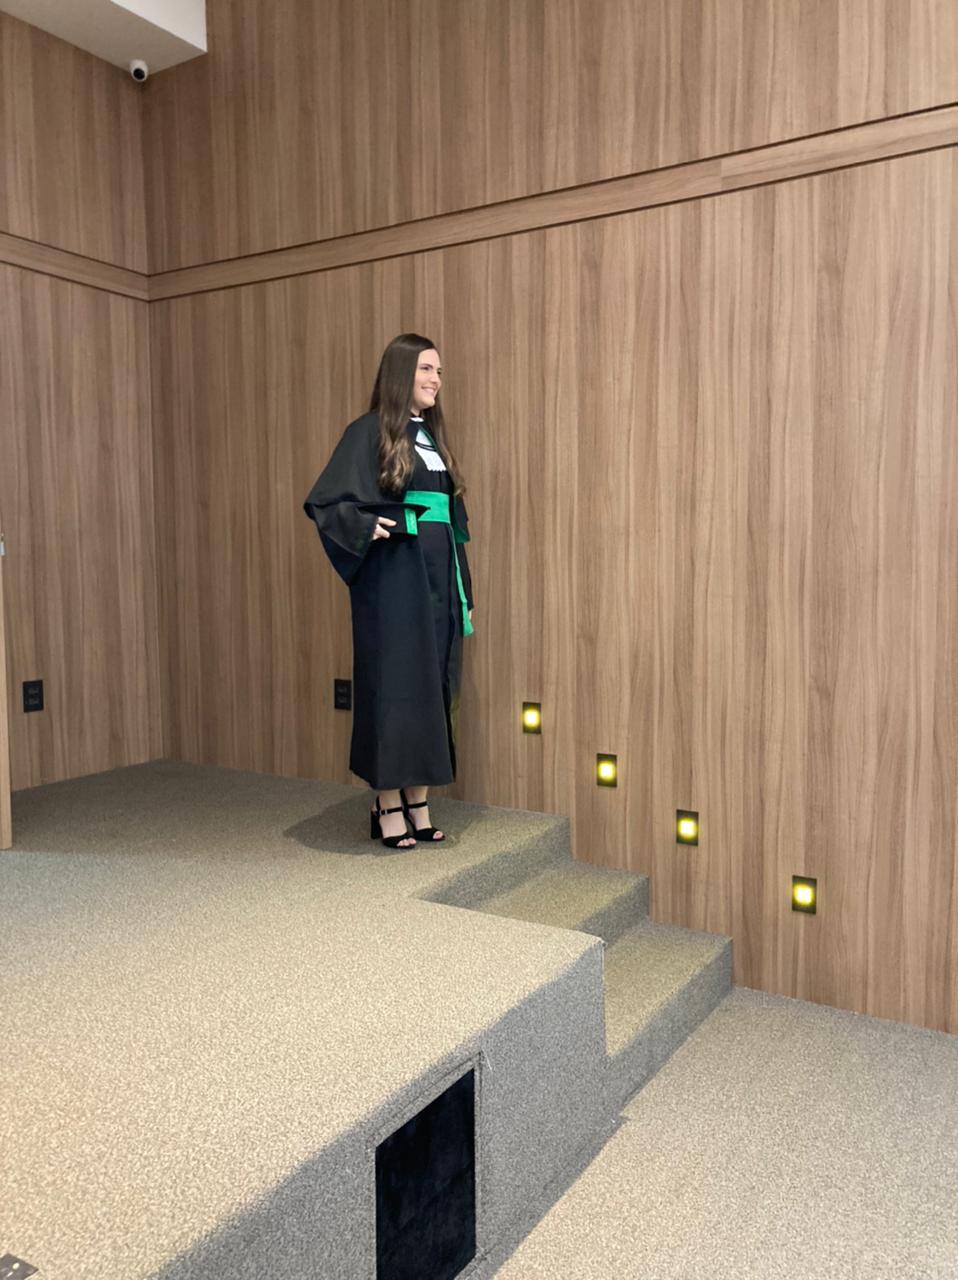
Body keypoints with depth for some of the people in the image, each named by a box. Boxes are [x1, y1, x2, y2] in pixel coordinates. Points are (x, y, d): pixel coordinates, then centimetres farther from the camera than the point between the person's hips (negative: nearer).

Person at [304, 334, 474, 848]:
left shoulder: (434, 435, 17)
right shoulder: (369, 432, -3)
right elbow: (324, 502, -8)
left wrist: (464, 593, 15)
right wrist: (368, 527, -25)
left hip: (438, 579, 7)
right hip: (392, 579, -7)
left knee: (431, 685, 7)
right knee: (393, 685, -2)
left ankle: (418, 802, 17)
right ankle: (388, 807, 8)